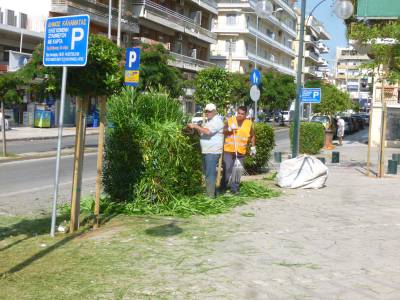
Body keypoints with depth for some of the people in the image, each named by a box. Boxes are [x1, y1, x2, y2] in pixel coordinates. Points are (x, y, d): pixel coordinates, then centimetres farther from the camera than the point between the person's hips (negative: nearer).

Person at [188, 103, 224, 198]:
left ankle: (210, 195, -6)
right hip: (206, 151, 10)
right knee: (207, 172, 15)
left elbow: (207, 131, -25)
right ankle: (209, 191, 25)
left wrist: (196, 126, -19)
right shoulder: (209, 120, 19)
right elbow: (202, 131, 19)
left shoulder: (217, 121, -12)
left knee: (210, 173, -9)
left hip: (213, 151, -10)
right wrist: (195, 128, 1)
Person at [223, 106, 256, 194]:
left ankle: (234, 188, 14)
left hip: (241, 151, 2)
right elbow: (222, 132, 0)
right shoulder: (229, 120, 0)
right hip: (228, 150, -2)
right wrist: (229, 129, -18)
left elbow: (252, 136, 17)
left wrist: (253, 147, 14)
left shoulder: (249, 123, 5)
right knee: (227, 169, -4)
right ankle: (223, 187, 7)